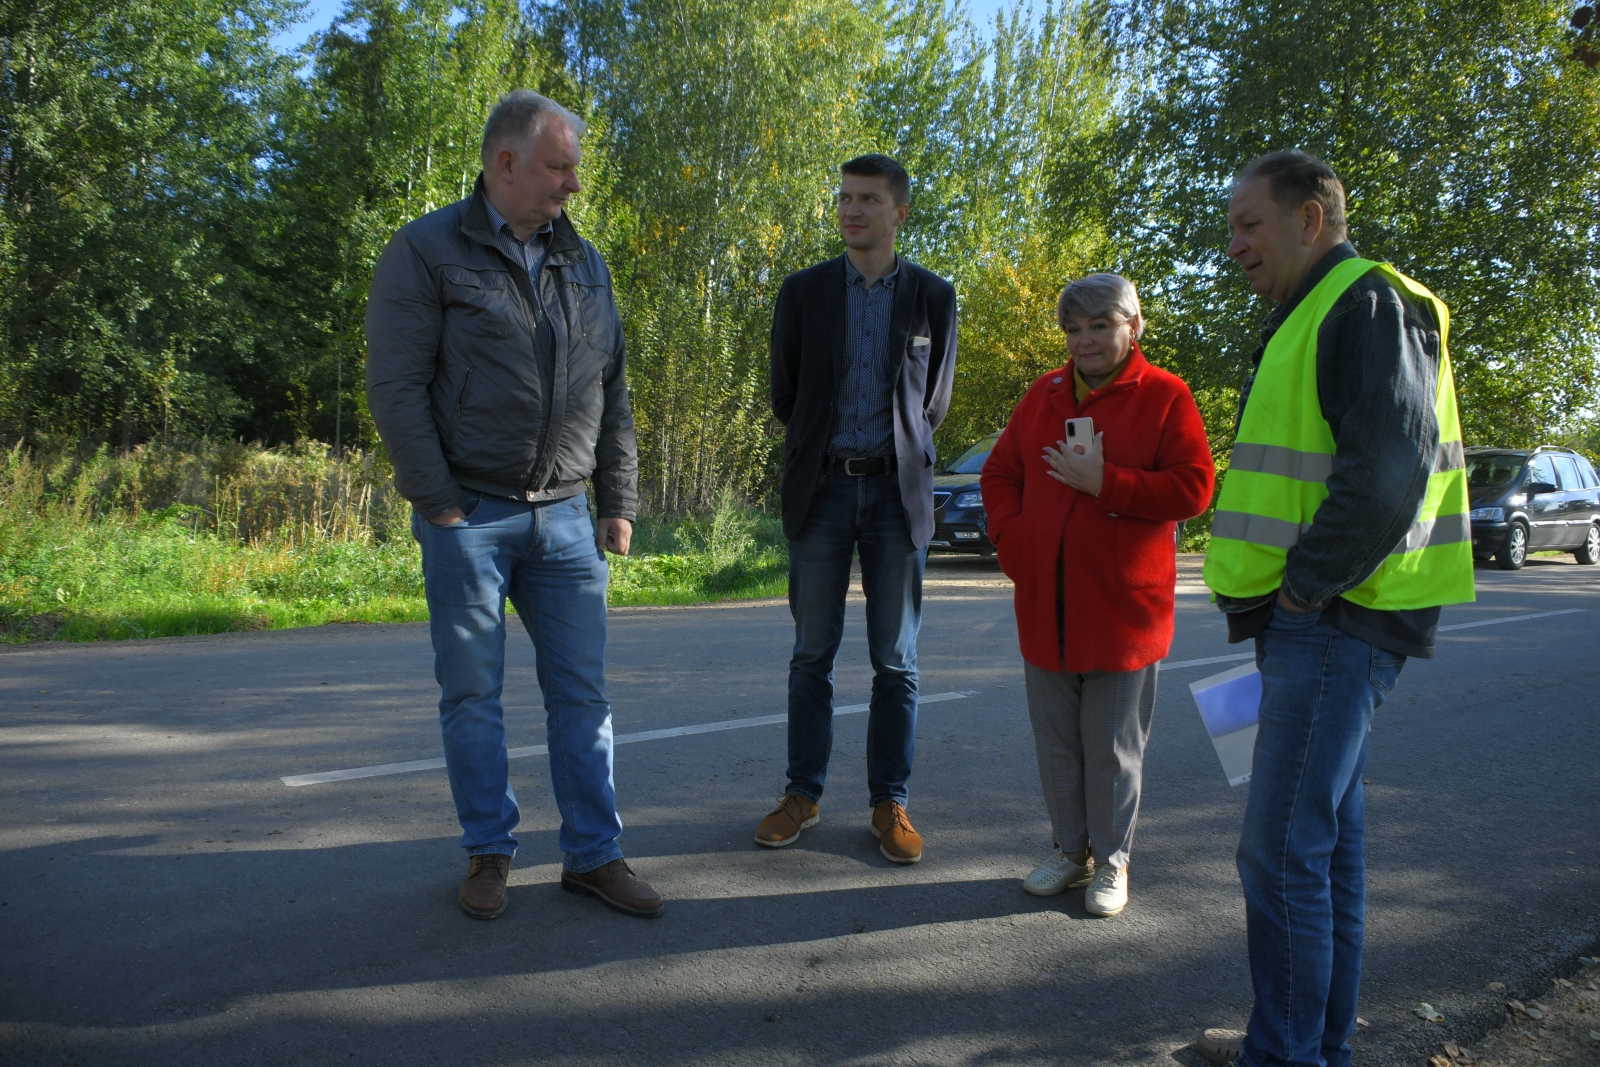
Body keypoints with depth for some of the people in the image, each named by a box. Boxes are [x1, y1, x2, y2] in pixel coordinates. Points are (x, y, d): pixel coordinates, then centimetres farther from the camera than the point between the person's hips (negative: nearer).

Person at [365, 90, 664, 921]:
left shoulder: (583, 264, 14)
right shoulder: (426, 252, -2)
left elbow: (612, 394, 15)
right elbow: (396, 388, -8)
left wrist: (619, 502, 8)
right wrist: (440, 506, -12)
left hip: (564, 518, 4)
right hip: (469, 516, -4)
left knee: (582, 689, 4)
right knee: (472, 693, 5)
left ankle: (593, 854, 15)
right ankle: (489, 853, 20)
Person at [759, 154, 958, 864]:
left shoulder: (933, 297, 5)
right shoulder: (803, 292, 5)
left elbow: (935, 400, 13)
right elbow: (783, 395, 12)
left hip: (895, 488, 0)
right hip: (822, 486, 1)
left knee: (895, 660, 4)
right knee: (812, 654, 6)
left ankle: (889, 803, 15)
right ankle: (802, 794, 18)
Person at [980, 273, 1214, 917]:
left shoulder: (1165, 397, -4)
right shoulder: (1044, 395, 11)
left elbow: (1193, 488, -12)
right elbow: (999, 474, 15)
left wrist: (1104, 482, -19)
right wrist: (1012, 542, 1)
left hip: (1122, 607, -5)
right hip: (1044, 605, 5)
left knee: (1113, 747, 7)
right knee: (1056, 742, 14)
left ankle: (1111, 861, 24)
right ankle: (1071, 851, 30)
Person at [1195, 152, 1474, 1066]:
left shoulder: (1366, 303, -11)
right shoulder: (1313, 317, 21)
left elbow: (1387, 471, -25)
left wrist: (1304, 587, -17)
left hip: (1335, 624, -10)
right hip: (1318, 621, 10)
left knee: (1282, 851, -6)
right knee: (1328, 838, 16)